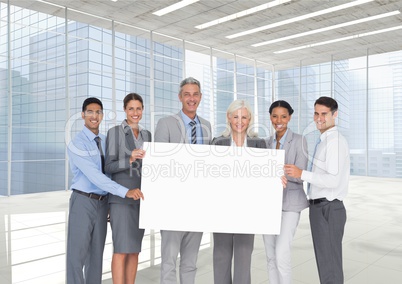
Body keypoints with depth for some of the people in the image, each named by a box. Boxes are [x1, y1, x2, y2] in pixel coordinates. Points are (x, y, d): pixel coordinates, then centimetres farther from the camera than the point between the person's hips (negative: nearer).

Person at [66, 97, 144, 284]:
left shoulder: (105, 141, 9)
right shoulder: (77, 144, -14)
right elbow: (94, 176, -24)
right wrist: (126, 192, -30)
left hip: (102, 202, 6)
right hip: (83, 201, -6)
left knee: (96, 253, 13)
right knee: (77, 254, 0)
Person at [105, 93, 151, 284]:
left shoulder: (146, 135, 13)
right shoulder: (114, 132, -4)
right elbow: (109, 167, -10)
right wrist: (130, 159, -26)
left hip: (141, 197, 6)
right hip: (121, 197, -5)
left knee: (134, 249, 9)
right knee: (122, 249, -7)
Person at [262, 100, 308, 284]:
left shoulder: (299, 141, -8)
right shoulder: (267, 142, 8)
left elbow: (300, 176, -16)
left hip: (290, 203, -5)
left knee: (281, 253, -14)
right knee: (271, 255, 8)